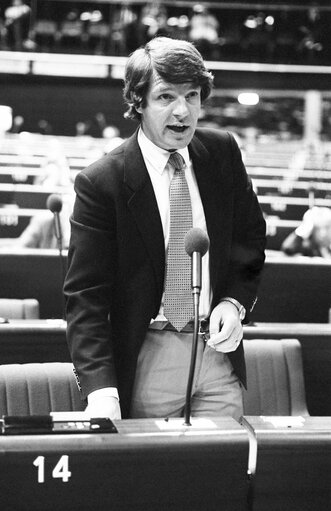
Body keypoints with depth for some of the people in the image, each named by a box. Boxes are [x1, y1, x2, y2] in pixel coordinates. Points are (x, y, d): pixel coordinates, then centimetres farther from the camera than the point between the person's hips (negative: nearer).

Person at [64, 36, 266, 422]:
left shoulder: (223, 152, 1)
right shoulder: (100, 183, -13)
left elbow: (250, 238, 13)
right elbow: (85, 296, -15)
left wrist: (235, 302, -6)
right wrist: (101, 390, -26)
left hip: (218, 351, 4)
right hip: (146, 362, -3)